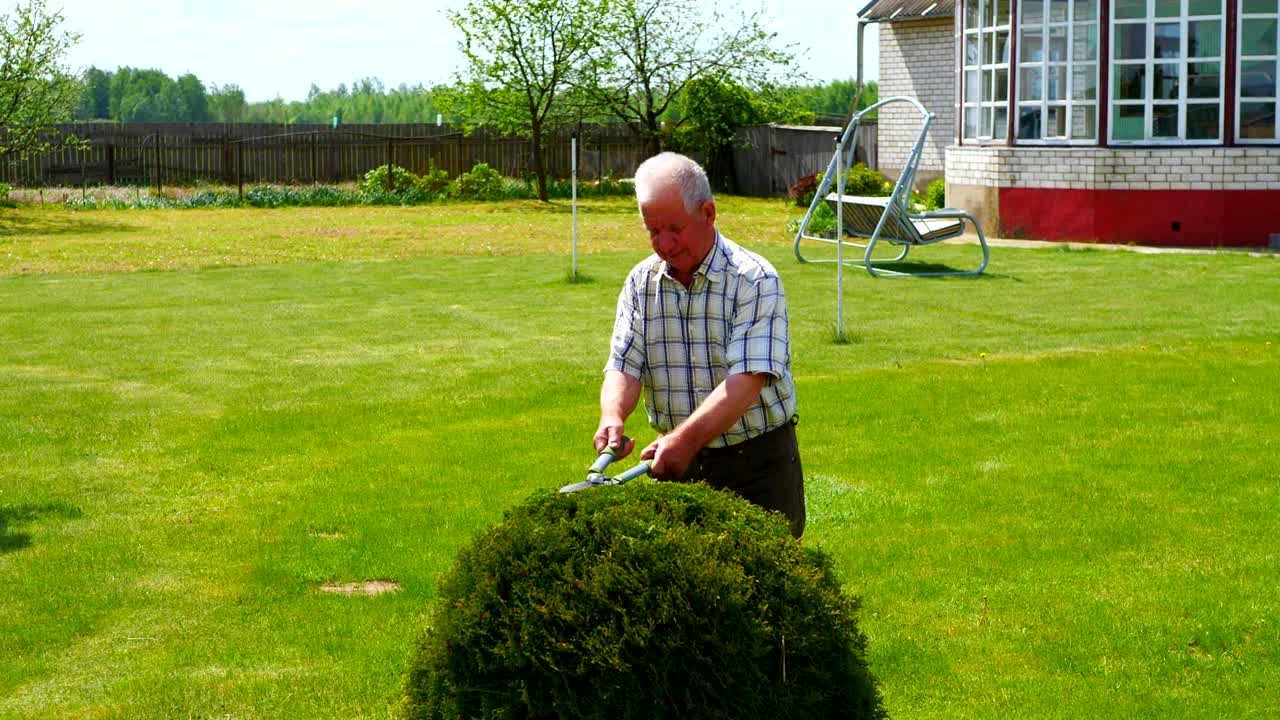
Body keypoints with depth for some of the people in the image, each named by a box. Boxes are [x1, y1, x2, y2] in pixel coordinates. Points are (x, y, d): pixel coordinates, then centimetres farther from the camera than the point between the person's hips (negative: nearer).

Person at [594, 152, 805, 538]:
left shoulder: (755, 280, -13)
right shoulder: (641, 283, 3)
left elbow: (747, 380, -23)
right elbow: (623, 365, -4)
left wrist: (686, 438, -35)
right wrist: (612, 417, -27)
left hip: (757, 462, -4)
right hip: (677, 460, 4)